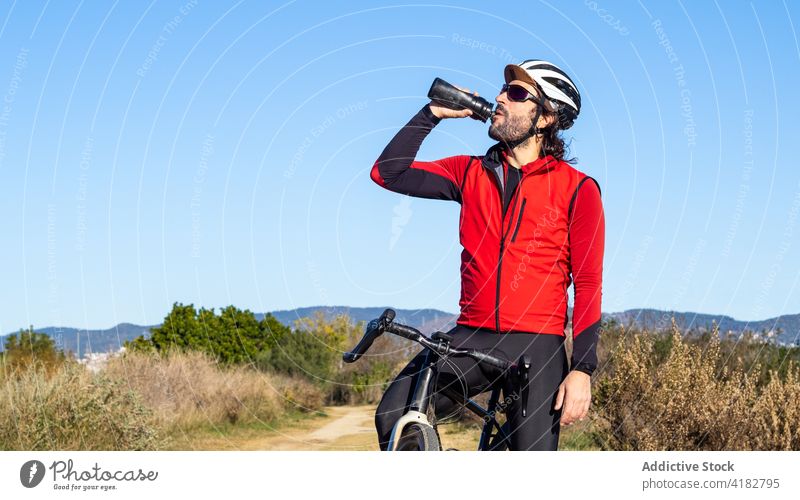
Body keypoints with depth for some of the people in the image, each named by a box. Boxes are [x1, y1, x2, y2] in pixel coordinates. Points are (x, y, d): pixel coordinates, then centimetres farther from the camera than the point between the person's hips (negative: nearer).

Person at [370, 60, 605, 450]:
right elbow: (387, 172, 6)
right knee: (393, 418, -19)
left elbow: (588, 285, -2)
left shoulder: (576, 189, 0)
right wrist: (433, 113, 2)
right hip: (471, 338, 3)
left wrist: (582, 370, -10)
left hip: (536, 345, -3)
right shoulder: (471, 173, 12)